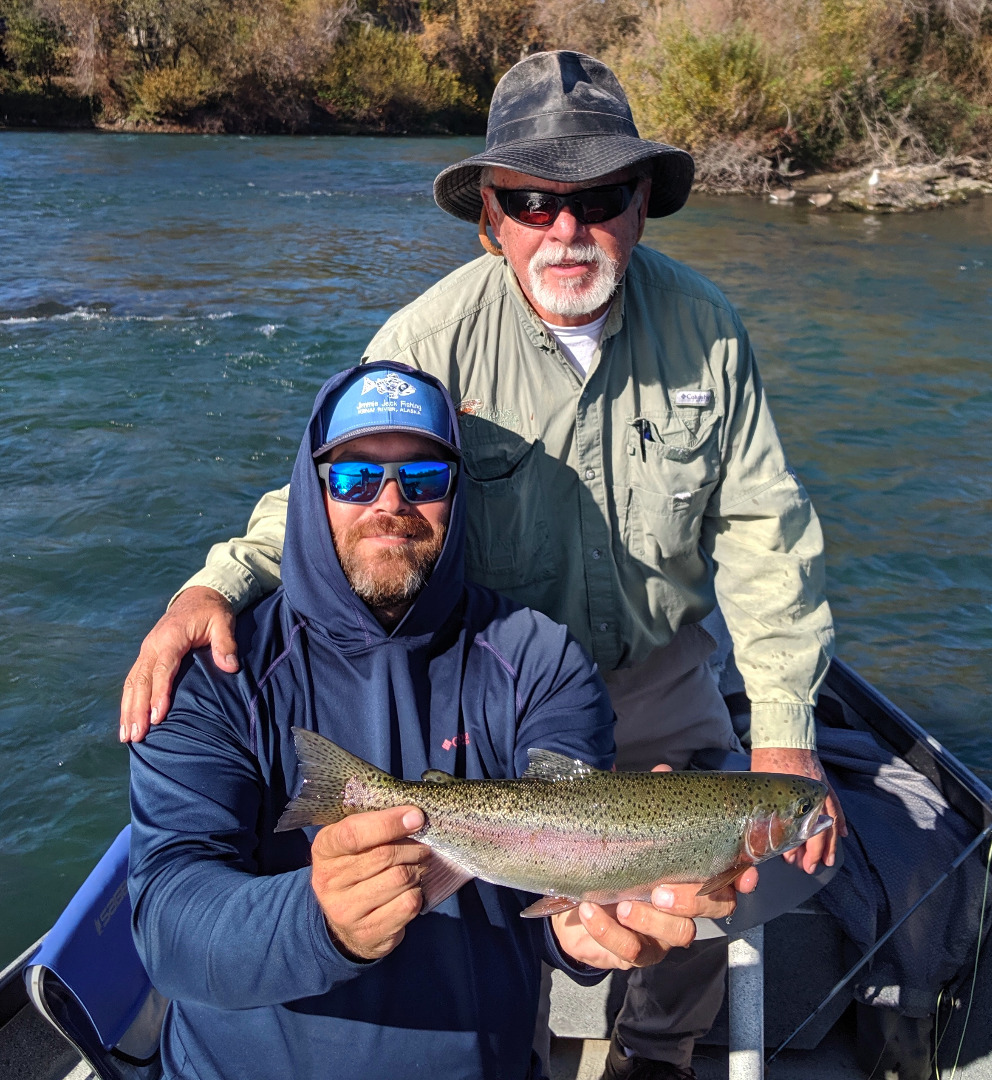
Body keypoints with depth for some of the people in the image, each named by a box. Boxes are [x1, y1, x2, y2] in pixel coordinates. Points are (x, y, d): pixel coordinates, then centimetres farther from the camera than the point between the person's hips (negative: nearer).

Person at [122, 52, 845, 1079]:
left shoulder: (703, 324, -13)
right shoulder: (429, 338, -20)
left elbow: (761, 525, -8)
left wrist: (784, 728, -10)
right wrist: (218, 584, -34)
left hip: (659, 676, 2)